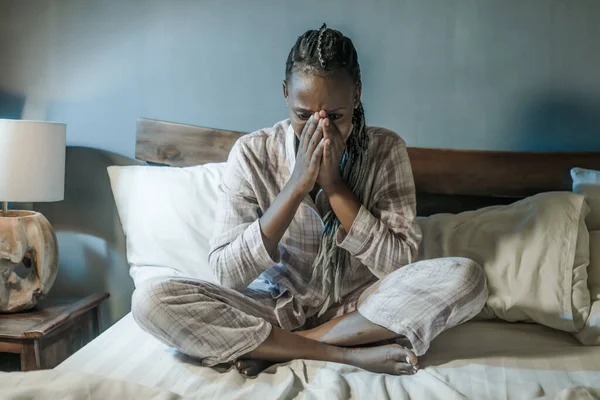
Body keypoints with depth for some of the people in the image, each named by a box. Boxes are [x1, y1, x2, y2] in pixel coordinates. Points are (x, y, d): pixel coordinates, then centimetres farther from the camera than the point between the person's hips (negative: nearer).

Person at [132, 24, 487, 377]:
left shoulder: (386, 149, -8)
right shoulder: (253, 153, -10)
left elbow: (401, 263, -14)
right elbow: (227, 273, -16)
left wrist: (334, 185, -22)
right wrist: (297, 186, -24)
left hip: (360, 307, 1)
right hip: (276, 307, 0)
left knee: (465, 278, -26)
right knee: (151, 300, -24)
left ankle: (275, 350, -18)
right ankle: (351, 354, -21)